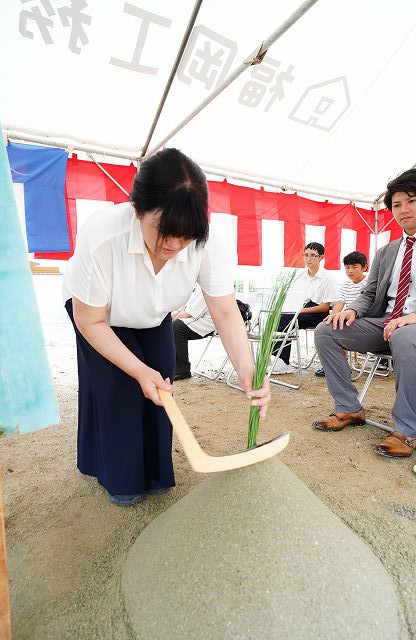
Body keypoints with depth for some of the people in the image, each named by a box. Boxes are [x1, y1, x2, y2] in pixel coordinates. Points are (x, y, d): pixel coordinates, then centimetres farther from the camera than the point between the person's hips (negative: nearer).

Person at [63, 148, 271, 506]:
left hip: (155, 316, 3)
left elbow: (227, 313, -28)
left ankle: (155, 472, 26)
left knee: (160, 388, -1)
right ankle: (120, 480, 19)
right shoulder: (100, 236, -40)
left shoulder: (206, 245, -33)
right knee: (119, 388, -10)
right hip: (97, 311, -2)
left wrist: (247, 369, -44)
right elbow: (90, 321, -28)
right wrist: (140, 370, -29)